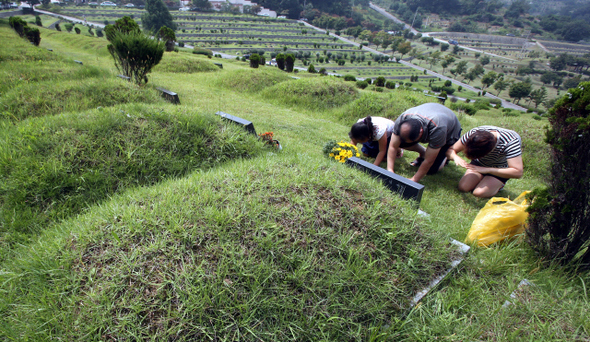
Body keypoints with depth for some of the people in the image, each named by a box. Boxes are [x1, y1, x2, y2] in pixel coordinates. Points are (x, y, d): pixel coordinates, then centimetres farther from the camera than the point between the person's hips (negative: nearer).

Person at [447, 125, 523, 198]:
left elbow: (518, 173, -39)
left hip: (501, 169, -3)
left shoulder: (511, 141, -35)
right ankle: (484, 179, 12)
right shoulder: (473, 133, -27)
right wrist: (456, 157, -45)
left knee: (479, 193, -23)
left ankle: (498, 184, 9)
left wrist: (487, 169, -46)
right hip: (479, 164, 3)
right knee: (463, 188, -16)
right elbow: (450, 150, -20)